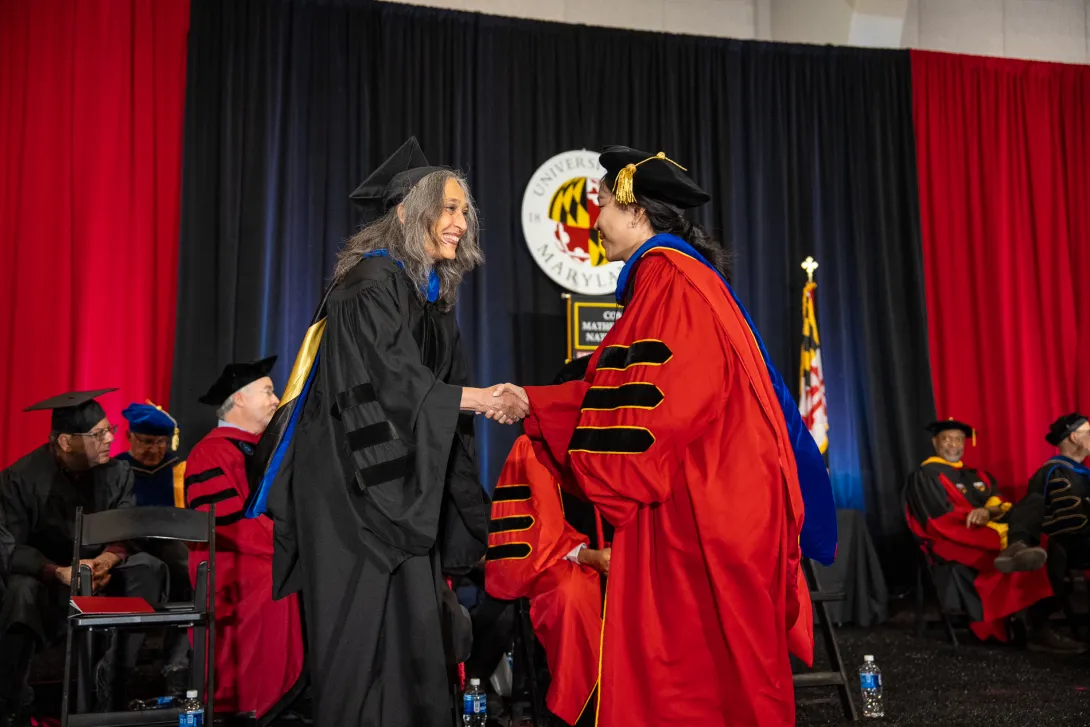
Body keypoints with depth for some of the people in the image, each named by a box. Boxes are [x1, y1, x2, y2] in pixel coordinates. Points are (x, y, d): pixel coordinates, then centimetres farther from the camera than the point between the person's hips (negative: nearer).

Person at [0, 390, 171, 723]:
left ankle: (113, 682, -18)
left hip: (98, 574, 3)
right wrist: (60, 572, -35)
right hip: (42, 577, -3)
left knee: (148, 569, -24)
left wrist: (107, 560, -30)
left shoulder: (117, 472, -4)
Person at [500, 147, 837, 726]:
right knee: (706, 655, 12)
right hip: (693, 501, 10)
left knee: (686, 656, -3)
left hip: (698, 505, -10)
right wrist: (534, 403, 18)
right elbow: (628, 387, 20)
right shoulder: (679, 272, 18)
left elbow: (651, 396, -18)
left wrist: (620, 483, -8)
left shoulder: (665, 276, -12)